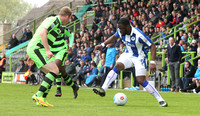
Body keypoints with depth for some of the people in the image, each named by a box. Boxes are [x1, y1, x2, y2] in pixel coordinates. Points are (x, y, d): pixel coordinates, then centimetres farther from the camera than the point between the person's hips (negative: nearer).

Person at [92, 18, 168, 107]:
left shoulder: (139, 35, -30)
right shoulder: (120, 31, -11)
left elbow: (152, 46, -23)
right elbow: (114, 37, 14)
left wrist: (152, 62, -30)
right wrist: (103, 44, 5)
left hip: (139, 57, -5)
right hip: (128, 55, 5)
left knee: (141, 80, -14)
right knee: (117, 66, -22)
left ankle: (161, 100, -5)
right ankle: (103, 89, -26)